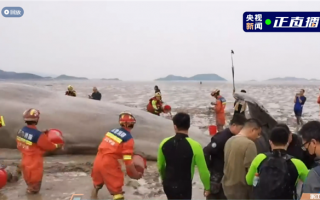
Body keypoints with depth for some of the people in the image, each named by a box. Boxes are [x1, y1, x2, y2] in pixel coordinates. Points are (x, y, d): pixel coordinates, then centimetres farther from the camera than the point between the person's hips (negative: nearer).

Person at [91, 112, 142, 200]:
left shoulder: (113, 130, 7)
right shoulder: (128, 139, -13)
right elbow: (128, 160, -16)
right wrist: (135, 174, -5)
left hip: (98, 160, 7)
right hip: (109, 164, -7)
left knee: (98, 179, 30)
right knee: (116, 186, 3)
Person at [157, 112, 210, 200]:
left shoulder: (164, 143, -7)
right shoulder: (194, 146, -21)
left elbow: (160, 166, 6)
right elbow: (203, 170, -15)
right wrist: (207, 187, 2)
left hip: (168, 185, 4)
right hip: (184, 186, -4)